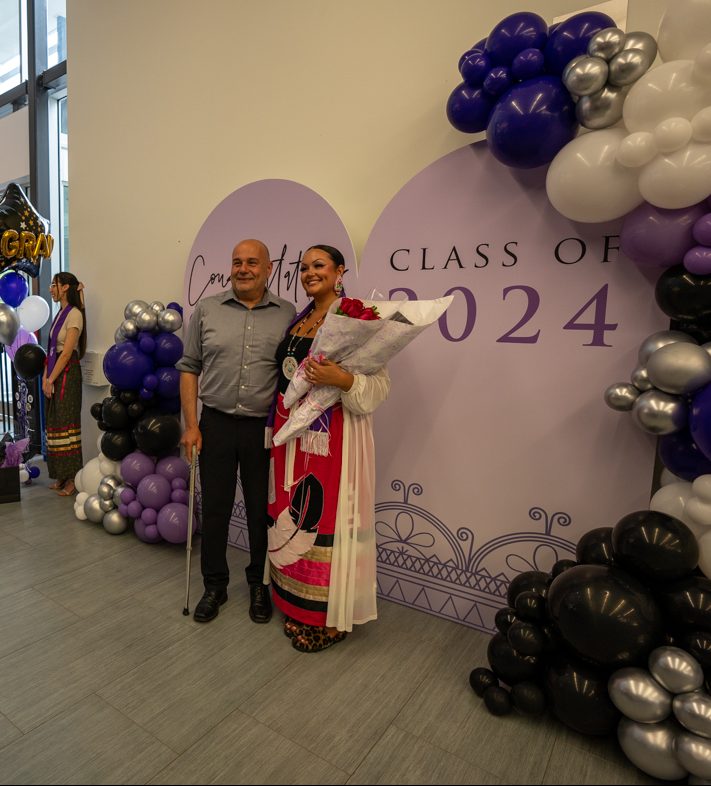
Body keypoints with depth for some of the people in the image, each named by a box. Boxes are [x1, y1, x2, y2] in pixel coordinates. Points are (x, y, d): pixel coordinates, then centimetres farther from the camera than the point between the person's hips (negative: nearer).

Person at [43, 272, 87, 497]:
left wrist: (51, 380, -14)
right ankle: (61, 476, 18)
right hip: (54, 372, 9)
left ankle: (73, 478, 3)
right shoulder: (60, 313, 14)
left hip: (67, 373, -9)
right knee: (55, 424, 10)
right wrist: (45, 376, 3)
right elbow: (52, 349, 12)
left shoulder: (74, 314, -11)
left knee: (66, 424, -5)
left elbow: (66, 353, -16)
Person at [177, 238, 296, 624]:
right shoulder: (206, 310, 3)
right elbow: (189, 368, 5)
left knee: (262, 510, 11)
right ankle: (214, 585, 32)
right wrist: (191, 425, 0)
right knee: (214, 508, 11)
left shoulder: (288, 314, 1)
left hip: (266, 428, -1)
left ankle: (260, 584, 32)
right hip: (217, 423, 1)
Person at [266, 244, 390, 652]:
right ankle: (298, 607, 32)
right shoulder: (299, 320, 14)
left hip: (334, 436, -7)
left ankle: (330, 618, 20)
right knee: (294, 515, 13)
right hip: (293, 433, 7)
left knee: (328, 517, 0)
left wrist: (343, 379, -29)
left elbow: (380, 384, -13)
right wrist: (276, 430, 13)